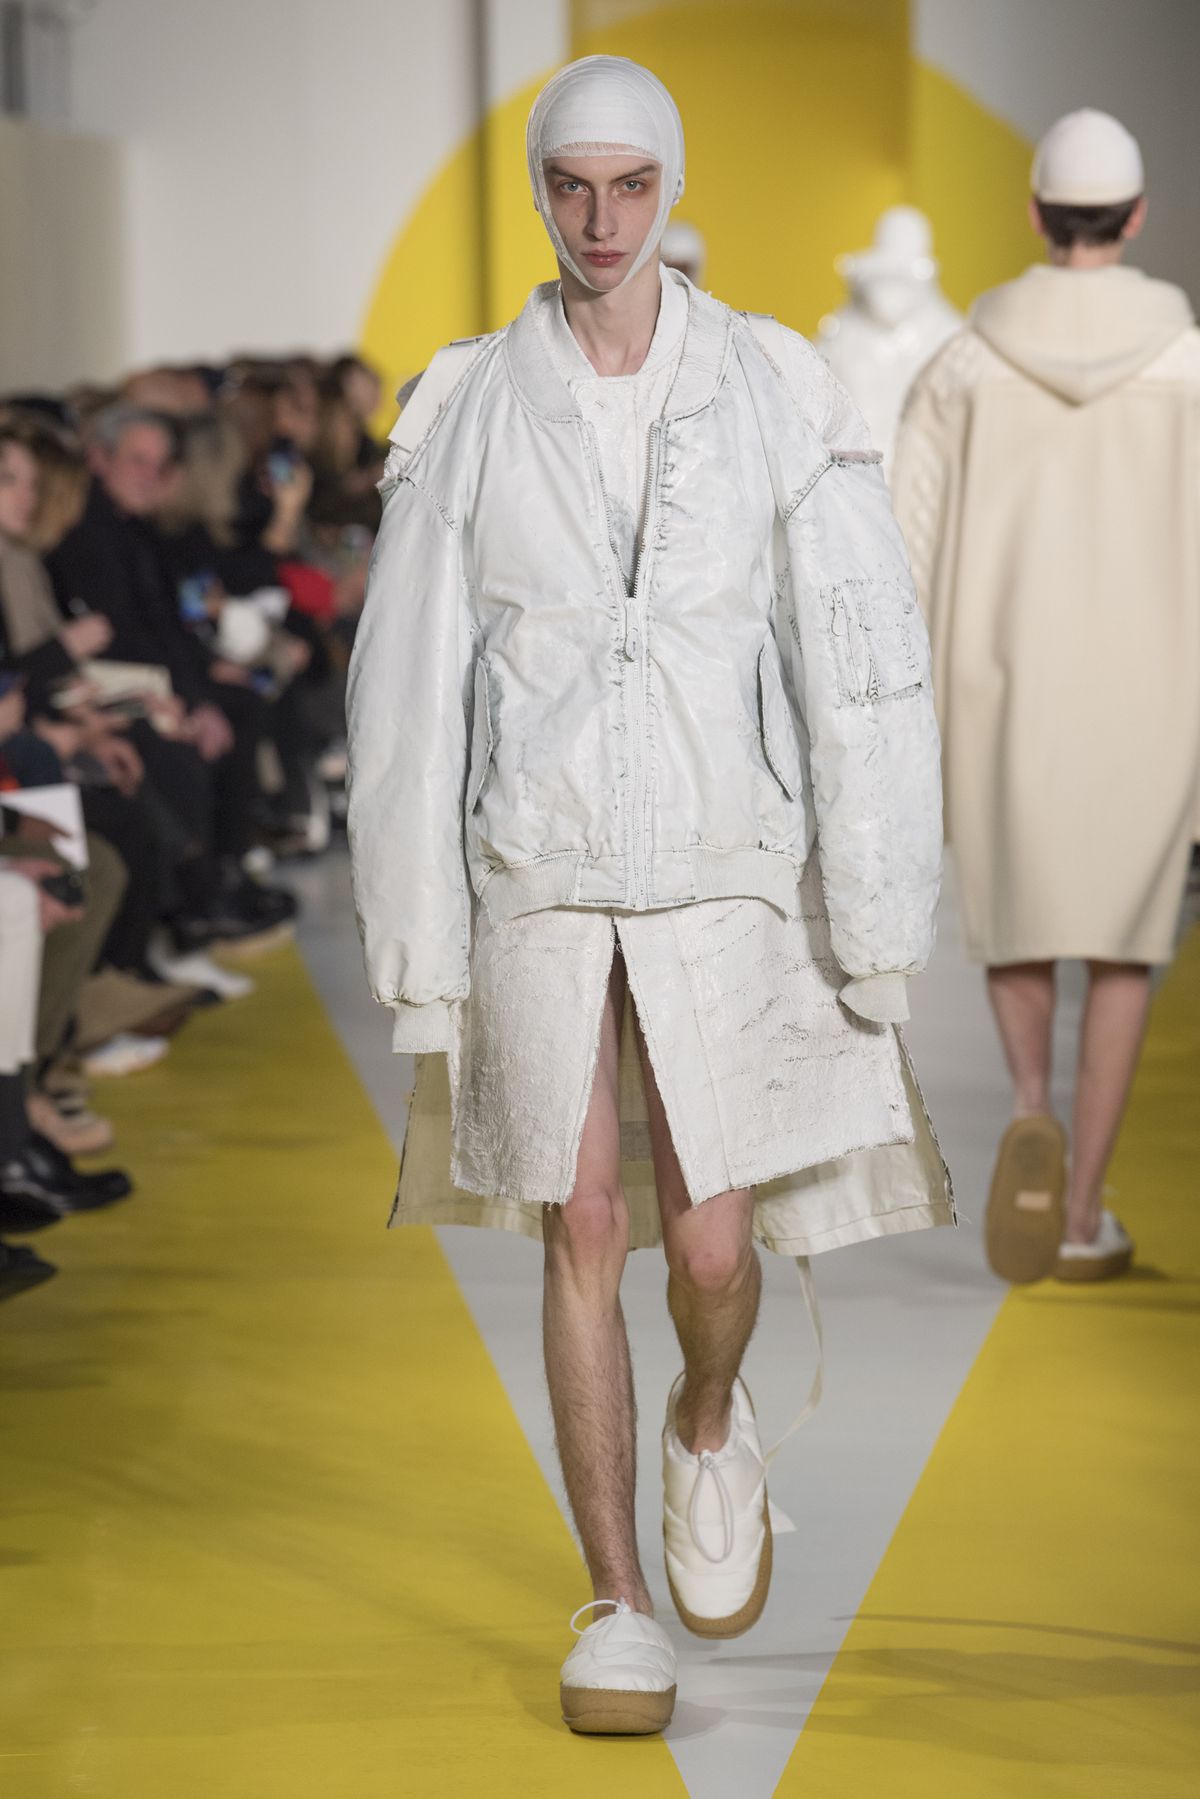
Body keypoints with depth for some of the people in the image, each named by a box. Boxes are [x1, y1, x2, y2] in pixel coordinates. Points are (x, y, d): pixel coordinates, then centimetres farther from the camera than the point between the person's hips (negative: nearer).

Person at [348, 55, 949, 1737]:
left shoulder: (774, 390, -4)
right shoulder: (468, 410, -3)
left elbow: (862, 663, -5)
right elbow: (409, 685, 0)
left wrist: (877, 919, -9)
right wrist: (415, 946, -2)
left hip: (720, 874, 0)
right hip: (540, 879, 0)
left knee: (710, 1246, -5)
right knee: (583, 1238, -1)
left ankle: (712, 1426, 31)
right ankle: (620, 1612, 11)